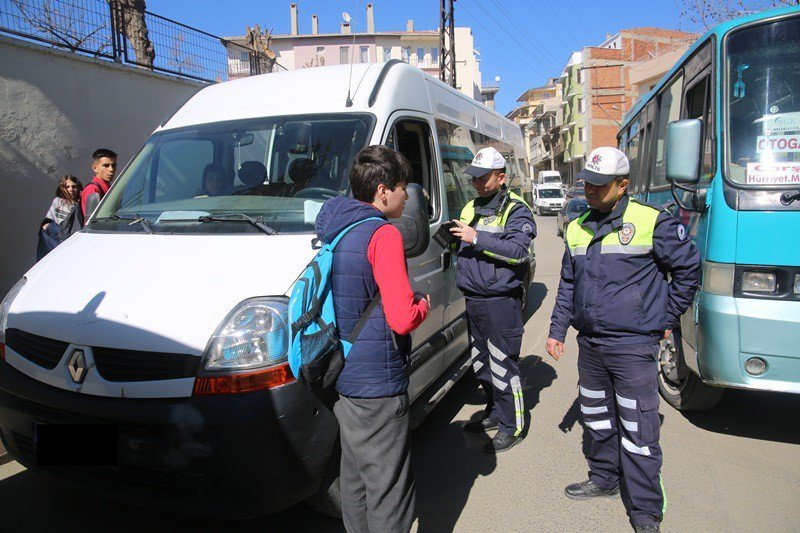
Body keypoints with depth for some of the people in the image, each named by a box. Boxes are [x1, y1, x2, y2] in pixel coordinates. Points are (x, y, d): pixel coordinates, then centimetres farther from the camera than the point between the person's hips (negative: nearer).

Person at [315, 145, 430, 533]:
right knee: (388, 486, 5)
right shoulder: (382, 234, -18)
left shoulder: (334, 230, 8)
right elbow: (403, 319, -23)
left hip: (343, 377, 9)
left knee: (355, 476, 23)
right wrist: (423, 303, -2)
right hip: (378, 385, -9)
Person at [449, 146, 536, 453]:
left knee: (502, 365, -3)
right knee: (480, 363, 17)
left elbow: (518, 251, -21)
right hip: (474, 300, 8)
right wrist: (453, 237, 5)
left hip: (500, 301, -8)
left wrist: (477, 238, -24)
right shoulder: (470, 208, 16)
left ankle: (513, 425, 12)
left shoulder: (515, 210, -7)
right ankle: (495, 413, 33)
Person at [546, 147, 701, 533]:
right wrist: (557, 331, 14)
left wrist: (668, 317, 2)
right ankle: (603, 479, 40)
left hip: (633, 346, -6)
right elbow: (567, 285, 16)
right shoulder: (577, 229, 9)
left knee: (638, 432, 1)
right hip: (589, 344, 6)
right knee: (596, 418, 20)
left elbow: (688, 267, 0)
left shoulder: (652, 221, -9)